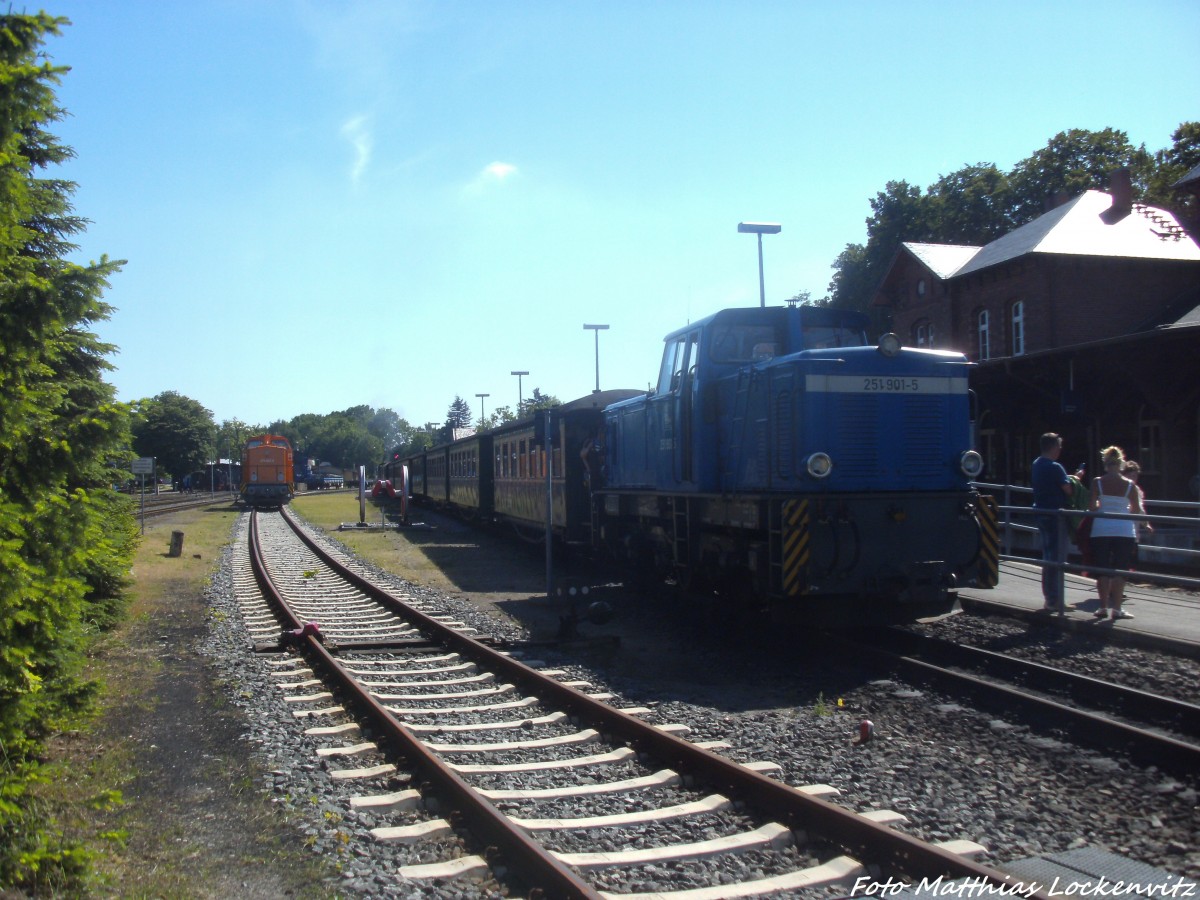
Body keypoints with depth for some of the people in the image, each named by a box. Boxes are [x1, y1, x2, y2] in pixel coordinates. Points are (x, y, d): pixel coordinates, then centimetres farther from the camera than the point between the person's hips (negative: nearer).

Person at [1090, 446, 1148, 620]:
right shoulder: (1129, 485, -3)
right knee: (1120, 570, 4)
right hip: (1124, 530, -1)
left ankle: (1103, 606, 10)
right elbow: (1137, 511, 1)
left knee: (1102, 569, 8)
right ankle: (1116, 608, 2)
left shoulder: (1097, 482, -4)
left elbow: (1093, 506, -5)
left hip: (1101, 530, 1)